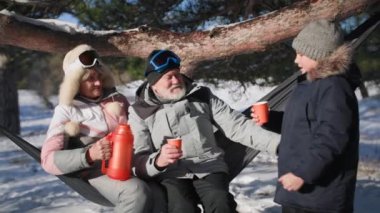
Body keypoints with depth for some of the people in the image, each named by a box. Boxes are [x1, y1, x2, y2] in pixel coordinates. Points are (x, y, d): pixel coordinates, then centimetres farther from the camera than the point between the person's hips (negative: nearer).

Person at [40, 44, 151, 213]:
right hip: (98, 170, -4)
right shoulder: (67, 111, 3)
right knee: (136, 191, -36)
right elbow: (48, 159, -8)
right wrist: (89, 155, -25)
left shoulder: (117, 100, 16)